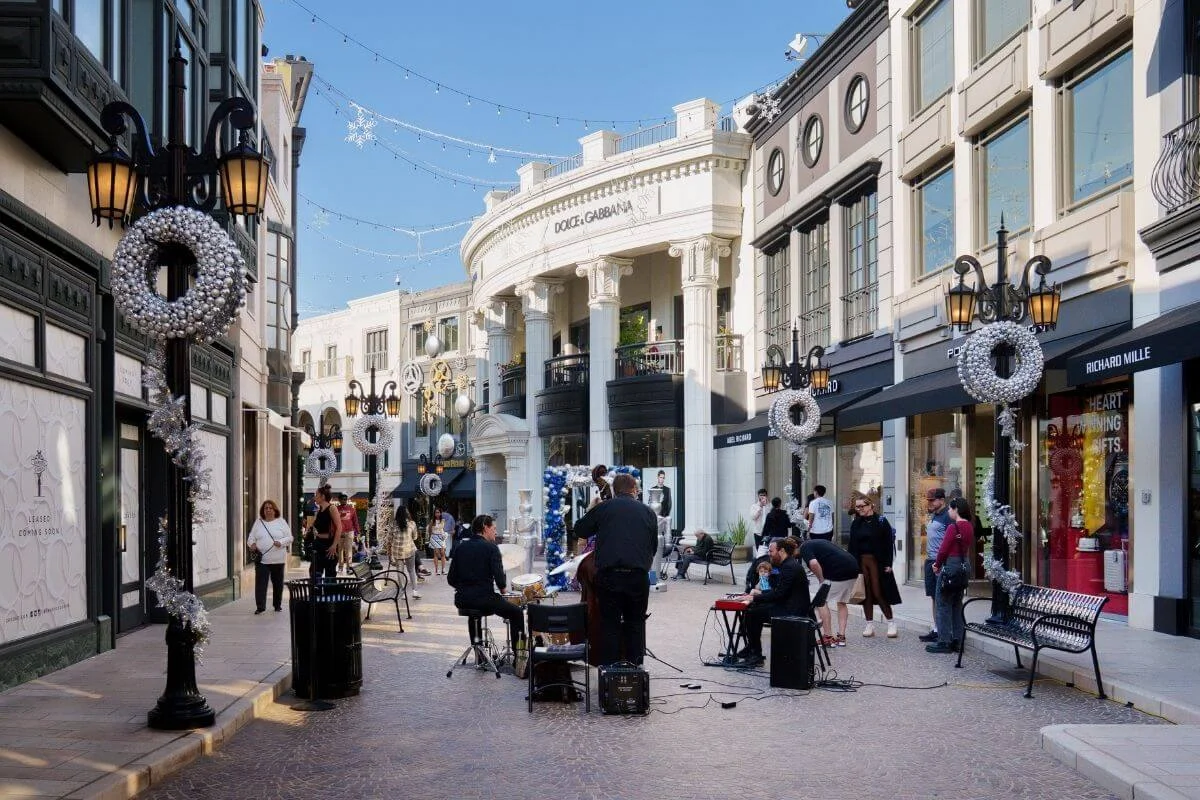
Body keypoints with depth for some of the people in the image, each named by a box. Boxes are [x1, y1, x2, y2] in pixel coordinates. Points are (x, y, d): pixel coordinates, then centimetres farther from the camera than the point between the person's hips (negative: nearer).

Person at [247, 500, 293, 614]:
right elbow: (251, 537, 12)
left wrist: (281, 542, -16)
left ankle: (277, 605, 20)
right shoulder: (258, 522, 11)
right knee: (260, 582, -9)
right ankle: (260, 606, -8)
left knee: (277, 583, 7)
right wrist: (252, 544, -10)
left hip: (278, 559, 0)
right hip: (261, 559, 0)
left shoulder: (281, 522, 6)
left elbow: (289, 538, 2)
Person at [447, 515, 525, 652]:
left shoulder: (461, 547, 8)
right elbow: (499, 578, -16)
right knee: (517, 614, 12)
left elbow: (451, 579, 6)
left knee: (474, 608, 39)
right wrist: (502, 587, 5)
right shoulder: (491, 548, -8)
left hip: (462, 600, 6)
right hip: (484, 598, -6)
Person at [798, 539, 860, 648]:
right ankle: (841, 637, 17)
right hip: (853, 567, 9)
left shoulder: (804, 548, 1)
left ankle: (828, 637, 4)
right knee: (842, 603, 22)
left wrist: (822, 580, -3)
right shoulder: (816, 543, 28)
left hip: (838, 571, -8)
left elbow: (814, 564, -19)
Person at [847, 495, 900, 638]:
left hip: (877, 562, -4)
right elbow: (852, 546, 10)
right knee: (866, 594, 6)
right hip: (861, 562, 4)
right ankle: (870, 624, 13)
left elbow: (889, 543, -7)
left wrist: (888, 564, -12)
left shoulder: (881, 522, -5)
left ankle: (891, 623, 8)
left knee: (879, 593, -5)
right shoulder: (856, 524, 9)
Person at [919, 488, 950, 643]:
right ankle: (935, 629, 22)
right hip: (930, 561, 9)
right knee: (933, 597, 14)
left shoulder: (947, 517, -13)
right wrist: (928, 557, 17)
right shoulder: (932, 516, 16)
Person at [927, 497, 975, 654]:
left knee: (944, 604, -1)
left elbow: (943, 549, -15)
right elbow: (967, 548, 12)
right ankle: (957, 641, 16)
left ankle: (944, 642, -1)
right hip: (965, 565, 8)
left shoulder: (953, 527, -16)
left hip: (951, 565, -8)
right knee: (957, 605, 14)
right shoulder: (969, 527, 8)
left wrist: (937, 565, -1)